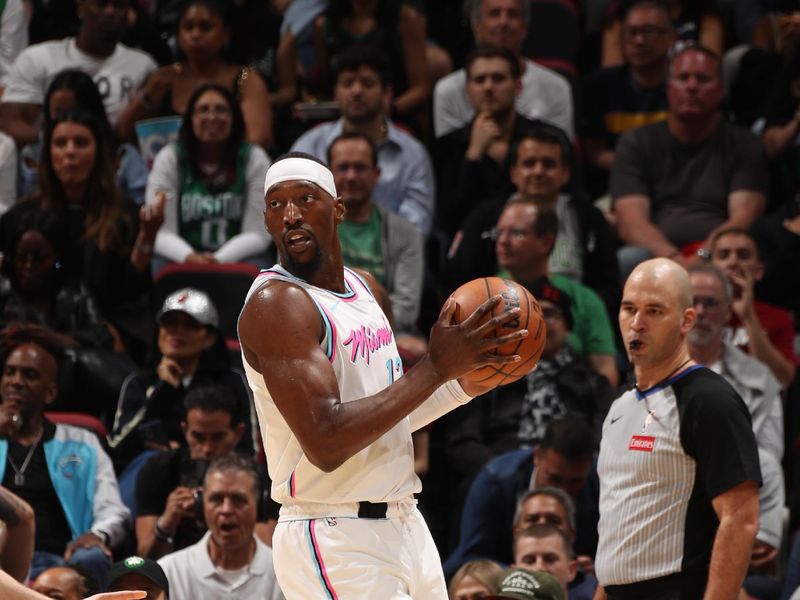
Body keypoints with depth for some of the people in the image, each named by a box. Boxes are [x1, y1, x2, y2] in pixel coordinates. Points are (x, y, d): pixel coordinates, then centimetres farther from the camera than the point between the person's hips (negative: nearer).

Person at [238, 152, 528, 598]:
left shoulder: (361, 287, 12)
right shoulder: (276, 303, -15)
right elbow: (326, 443, -24)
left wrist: (463, 386, 6)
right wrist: (436, 367, -21)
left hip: (404, 524, 8)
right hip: (335, 539, -8)